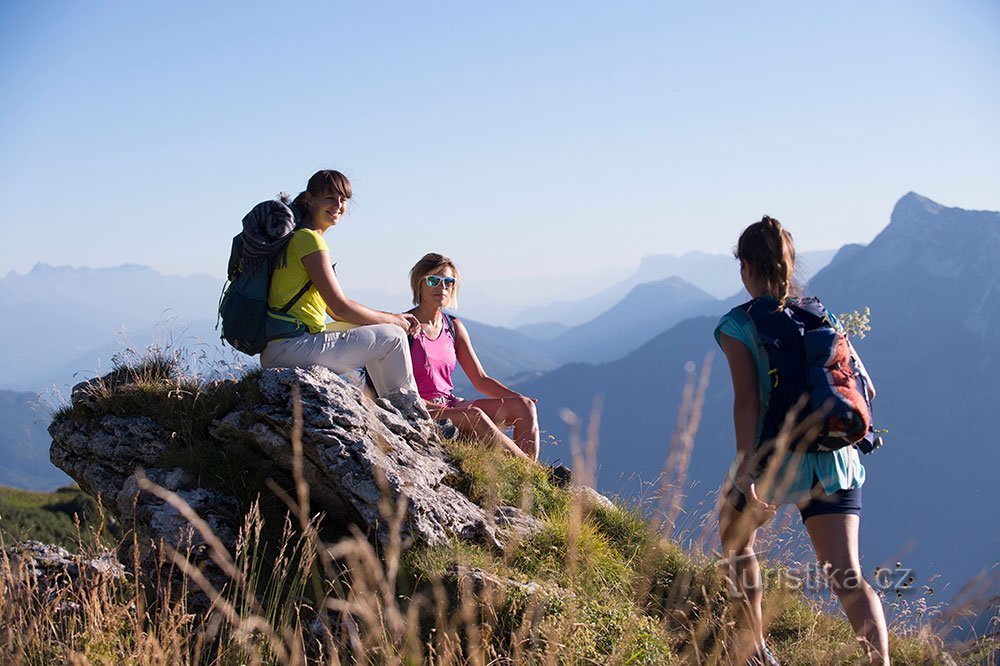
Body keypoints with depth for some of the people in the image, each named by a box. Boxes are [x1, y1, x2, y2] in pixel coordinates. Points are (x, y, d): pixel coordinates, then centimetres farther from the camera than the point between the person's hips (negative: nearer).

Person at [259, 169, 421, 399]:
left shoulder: (297, 237, 19)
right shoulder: (309, 240, -12)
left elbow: (334, 310, 18)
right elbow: (341, 307, -15)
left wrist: (394, 318, 10)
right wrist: (393, 320, -1)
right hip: (290, 349, -11)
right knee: (393, 337, -4)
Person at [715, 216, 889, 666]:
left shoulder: (737, 326, -3)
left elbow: (746, 398, -15)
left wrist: (747, 473, -20)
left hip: (776, 458, -3)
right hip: (834, 459, 4)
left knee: (734, 535, 26)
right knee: (846, 575, -1)